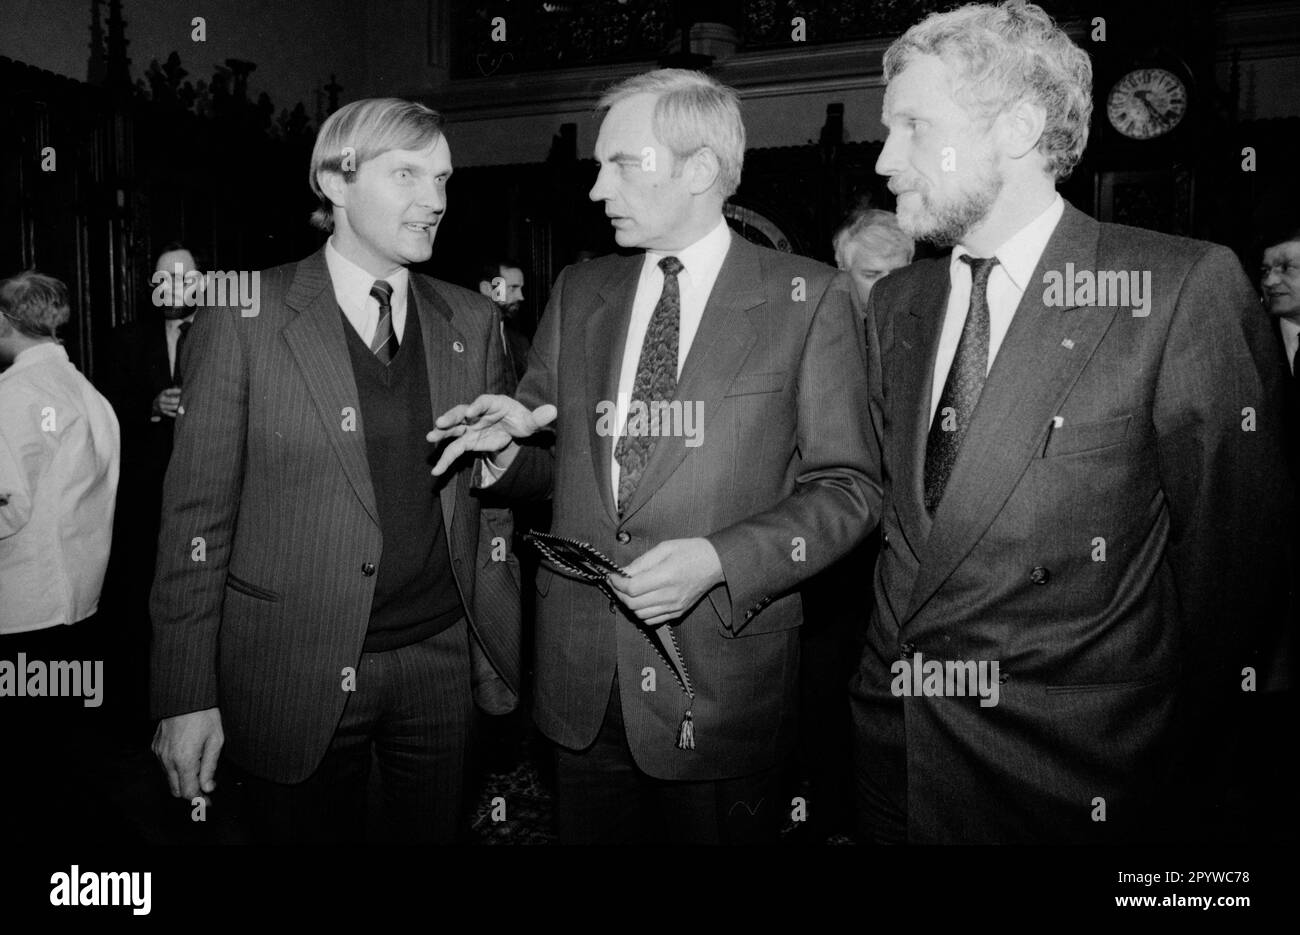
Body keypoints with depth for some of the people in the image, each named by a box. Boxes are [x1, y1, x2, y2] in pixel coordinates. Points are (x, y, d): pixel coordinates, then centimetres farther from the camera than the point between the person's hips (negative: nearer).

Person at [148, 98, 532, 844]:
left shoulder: (471, 321, 4)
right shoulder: (245, 317, -5)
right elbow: (198, 511, -5)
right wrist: (186, 695, -7)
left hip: (442, 660, 3)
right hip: (294, 674, -2)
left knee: (437, 827, 16)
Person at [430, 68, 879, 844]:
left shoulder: (808, 299, -5)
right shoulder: (579, 293, 8)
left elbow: (848, 487, -7)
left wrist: (719, 558, -19)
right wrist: (507, 440, -8)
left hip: (720, 679, -3)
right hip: (581, 674, 4)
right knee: (589, 833, 18)